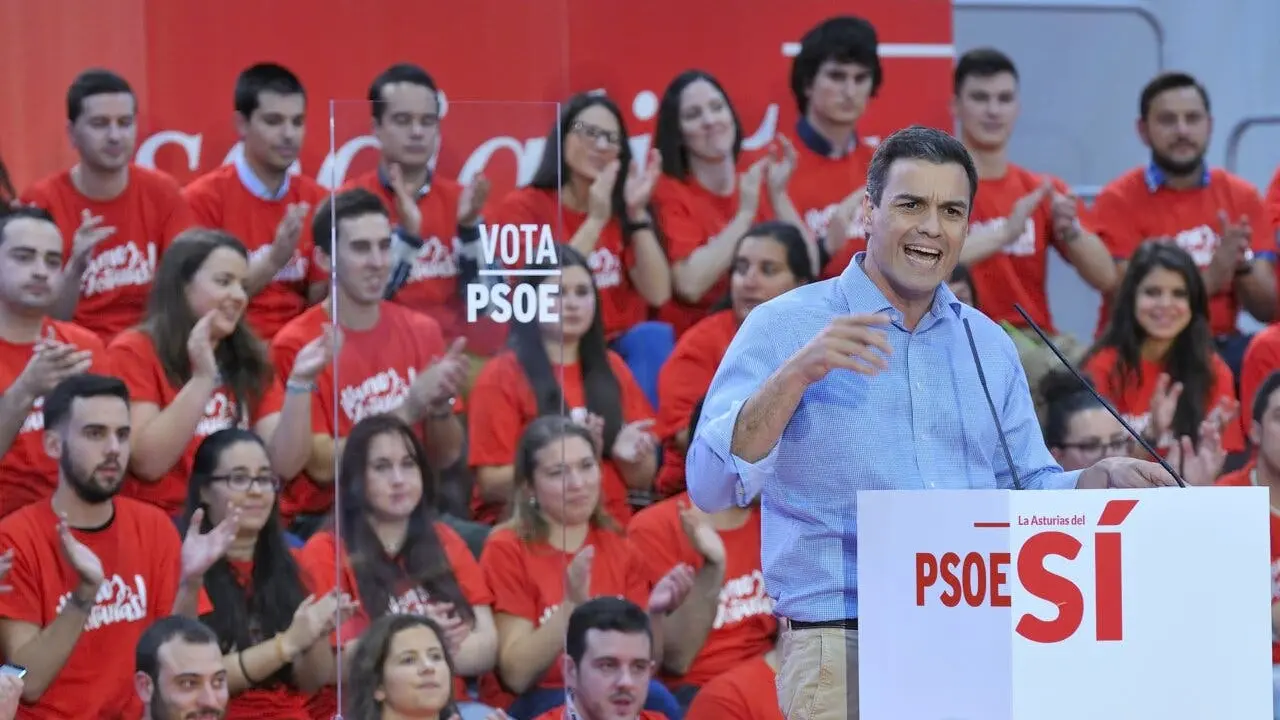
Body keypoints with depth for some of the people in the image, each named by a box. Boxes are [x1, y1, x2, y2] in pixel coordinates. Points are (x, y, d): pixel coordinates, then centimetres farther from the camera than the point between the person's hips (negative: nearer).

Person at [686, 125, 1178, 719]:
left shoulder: (989, 346, 15)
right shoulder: (784, 327, 0)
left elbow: (1029, 489, 20)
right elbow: (711, 487, -10)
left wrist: (1105, 479, 1)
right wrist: (797, 374, -21)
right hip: (842, 648, -4)